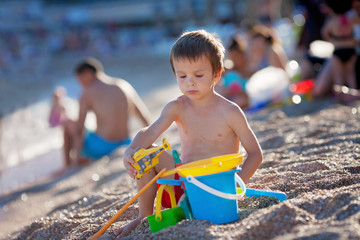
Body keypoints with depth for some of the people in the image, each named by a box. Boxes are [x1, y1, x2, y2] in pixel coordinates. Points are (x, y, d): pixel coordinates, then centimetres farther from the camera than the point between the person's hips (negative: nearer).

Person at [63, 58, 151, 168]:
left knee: (68, 125, 21)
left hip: (99, 148, -6)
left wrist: (76, 158, -8)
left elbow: (78, 130, -8)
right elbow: (145, 118, 12)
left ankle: (68, 166, 26)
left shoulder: (87, 94, -3)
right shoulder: (125, 85, 10)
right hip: (125, 145, 6)